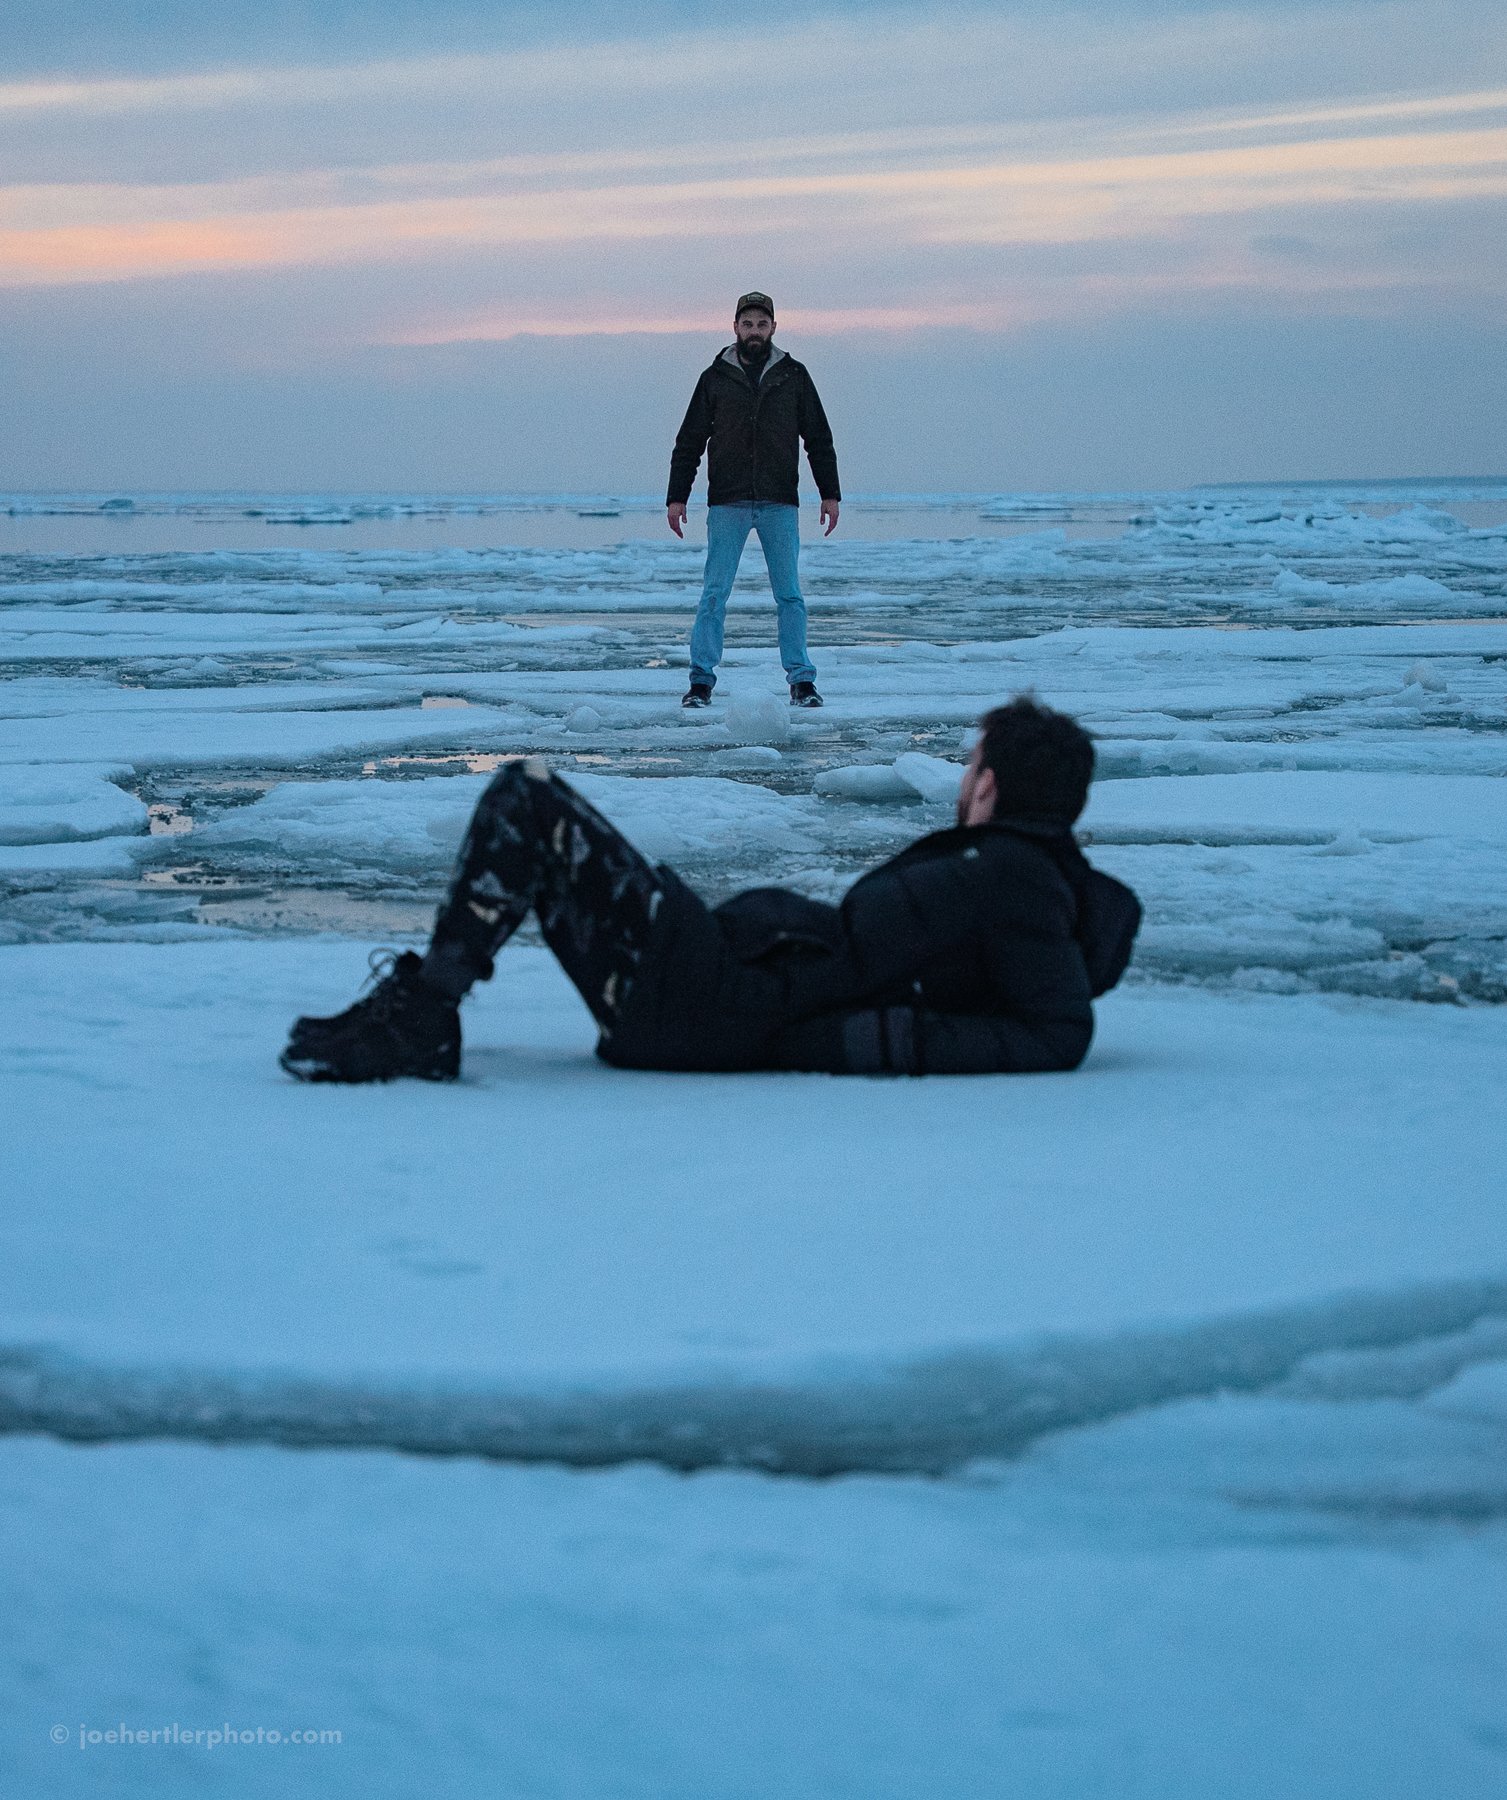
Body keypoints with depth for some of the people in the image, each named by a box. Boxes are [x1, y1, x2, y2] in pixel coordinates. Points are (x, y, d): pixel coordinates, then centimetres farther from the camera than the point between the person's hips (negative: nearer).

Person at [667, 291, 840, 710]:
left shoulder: (794, 376, 8)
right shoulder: (715, 378, 6)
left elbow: (819, 440, 12)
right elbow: (689, 443, 9)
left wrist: (830, 494, 6)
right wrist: (676, 497, 3)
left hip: (780, 504, 1)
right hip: (727, 504, 0)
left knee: (789, 594, 1)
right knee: (714, 593, -3)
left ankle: (801, 680, 6)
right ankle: (701, 680, 1)